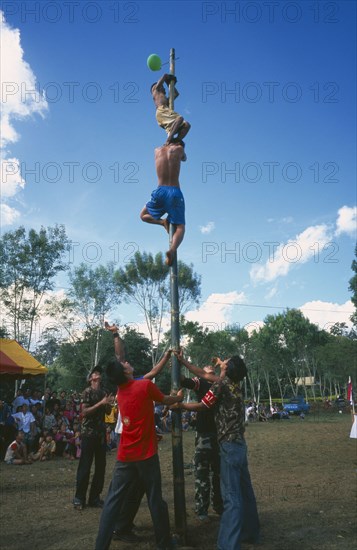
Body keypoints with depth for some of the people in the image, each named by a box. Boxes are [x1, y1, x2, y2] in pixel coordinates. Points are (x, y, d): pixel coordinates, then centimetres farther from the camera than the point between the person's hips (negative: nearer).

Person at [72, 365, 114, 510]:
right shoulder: (87, 391, -6)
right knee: (85, 466, -1)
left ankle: (94, 497, 18)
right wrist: (100, 403, -20)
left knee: (100, 466, 8)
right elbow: (84, 412, -15)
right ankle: (79, 498, 10)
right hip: (88, 433, -6)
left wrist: (108, 404, -4)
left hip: (101, 433, 6)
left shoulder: (103, 393, 12)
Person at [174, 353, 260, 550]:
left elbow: (201, 406, -5)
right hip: (239, 443, 8)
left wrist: (180, 404, 7)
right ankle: (250, 532, 29)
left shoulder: (221, 384, -12)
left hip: (229, 445, -8)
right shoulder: (235, 385, 8)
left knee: (231, 496, -8)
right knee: (244, 491, 17)